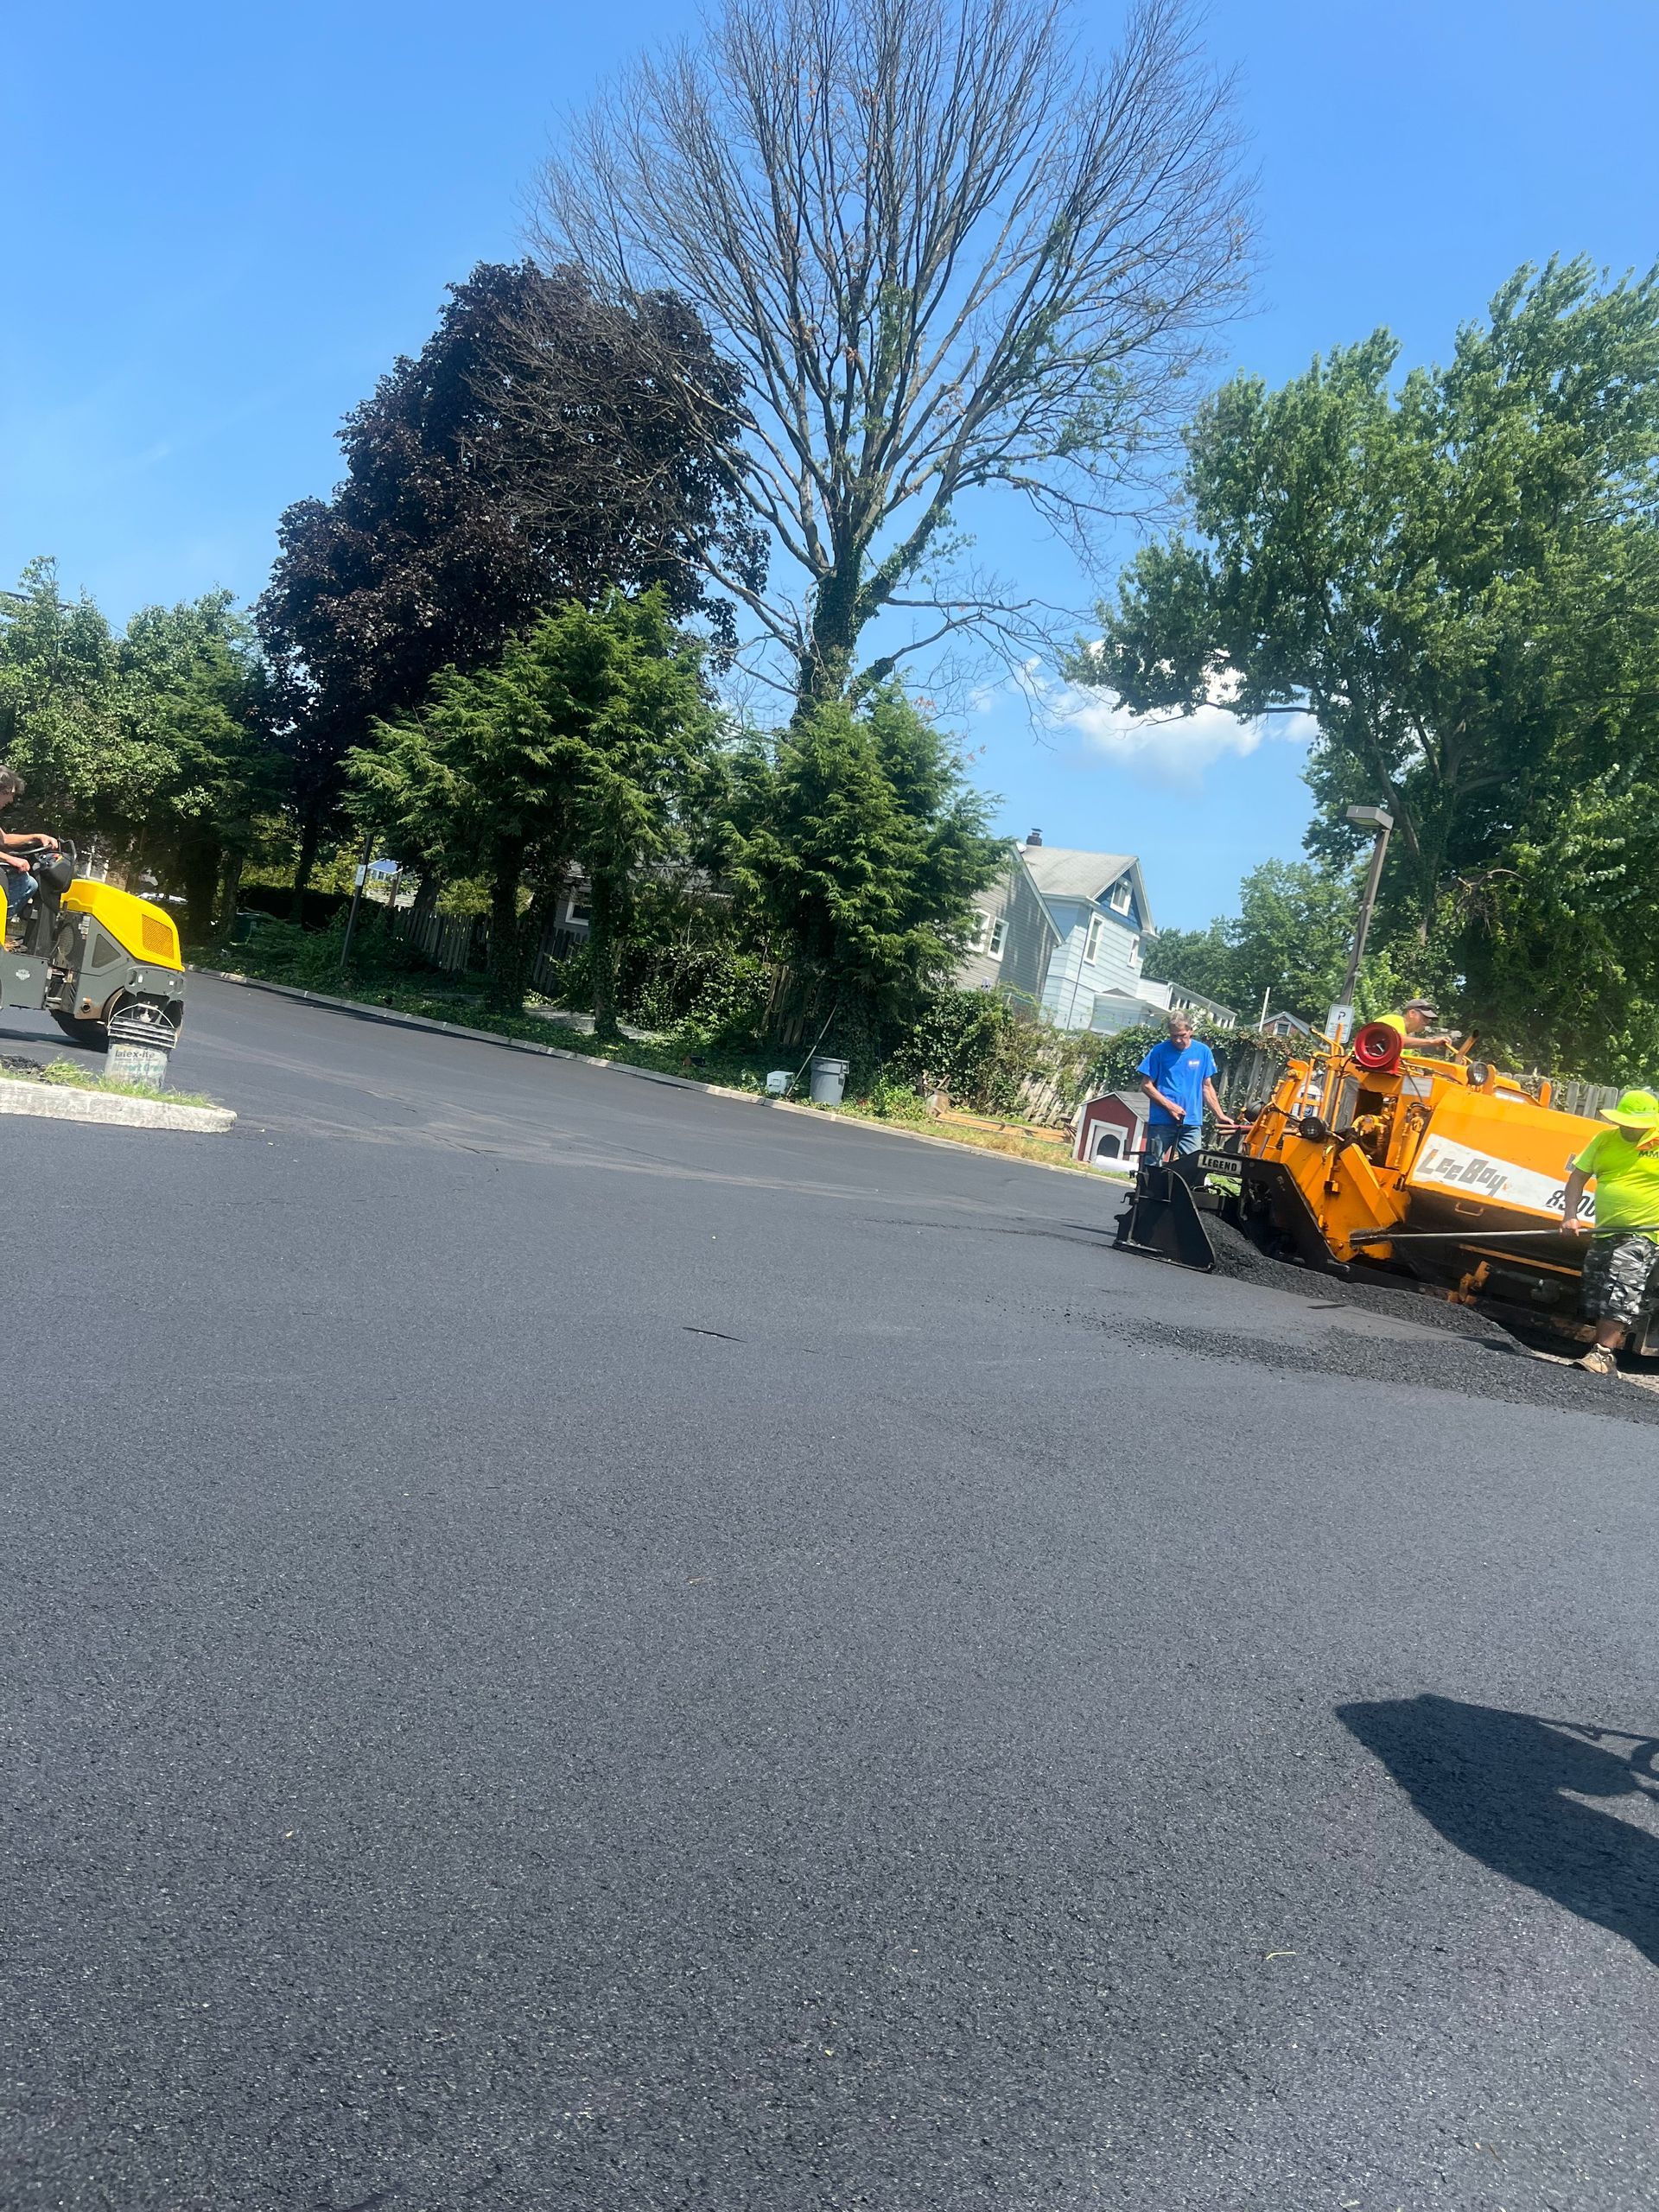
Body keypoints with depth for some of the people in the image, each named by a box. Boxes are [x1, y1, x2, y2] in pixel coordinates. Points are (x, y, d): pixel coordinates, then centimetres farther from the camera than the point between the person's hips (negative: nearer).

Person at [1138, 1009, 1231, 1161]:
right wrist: (1169, 1106, -12)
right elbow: (1146, 1085, -2)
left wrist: (1220, 1116, 7)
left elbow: (1207, 1087, 13)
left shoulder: (1203, 1052, 6)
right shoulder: (1159, 1051, -2)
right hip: (1161, 1122, -2)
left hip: (1192, 1122, 2)